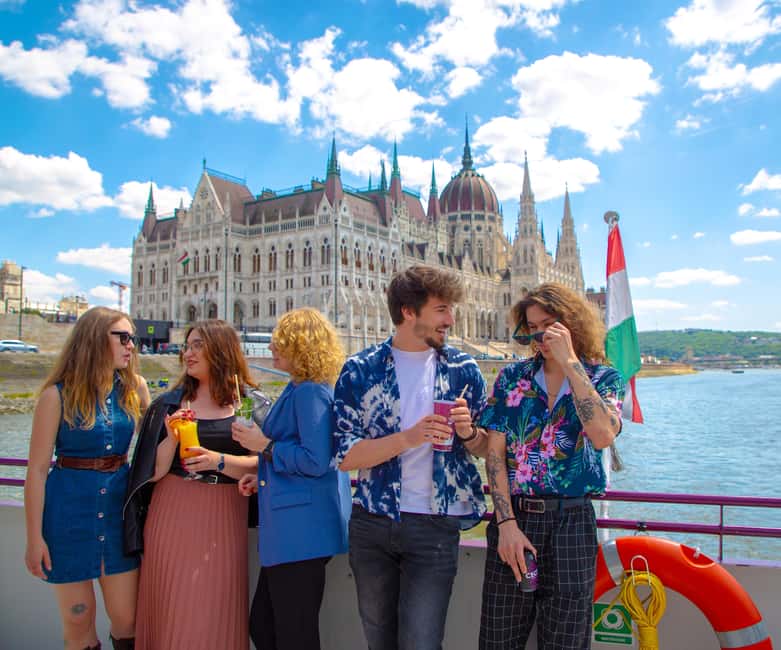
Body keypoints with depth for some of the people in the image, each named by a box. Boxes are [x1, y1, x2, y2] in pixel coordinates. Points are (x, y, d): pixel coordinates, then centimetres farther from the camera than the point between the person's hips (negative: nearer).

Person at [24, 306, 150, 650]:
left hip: (119, 505, 3)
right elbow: (37, 470, -8)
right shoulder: (58, 395, -9)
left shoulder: (134, 388, 2)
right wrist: (34, 538, -8)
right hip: (71, 507, -3)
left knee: (126, 619, 7)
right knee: (78, 619, 9)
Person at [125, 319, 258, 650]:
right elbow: (152, 471, 3)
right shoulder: (170, 404, 6)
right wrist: (171, 439, -14)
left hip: (222, 519, -1)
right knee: (170, 608, 8)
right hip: (173, 516, 2)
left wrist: (220, 461, -19)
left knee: (215, 610, 5)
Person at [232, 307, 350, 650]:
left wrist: (265, 445, -14)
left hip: (301, 530, -11)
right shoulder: (299, 390, 14)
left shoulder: (310, 392, -18)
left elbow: (315, 461, -25)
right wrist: (264, 477, 12)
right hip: (290, 530, 11)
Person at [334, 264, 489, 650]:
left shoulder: (463, 371, 0)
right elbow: (345, 456, -10)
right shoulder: (360, 371, -4)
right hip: (371, 525, 1)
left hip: (435, 527, -1)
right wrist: (408, 437, -23)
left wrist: (467, 432, -15)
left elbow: (484, 448, 7)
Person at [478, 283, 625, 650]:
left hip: (571, 522, -1)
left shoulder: (604, 379, 2)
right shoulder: (512, 377, 4)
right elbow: (495, 453, -1)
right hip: (513, 516, 1)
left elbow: (602, 436, -19)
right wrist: (507, 523, -10)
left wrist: (569, 362, -17)